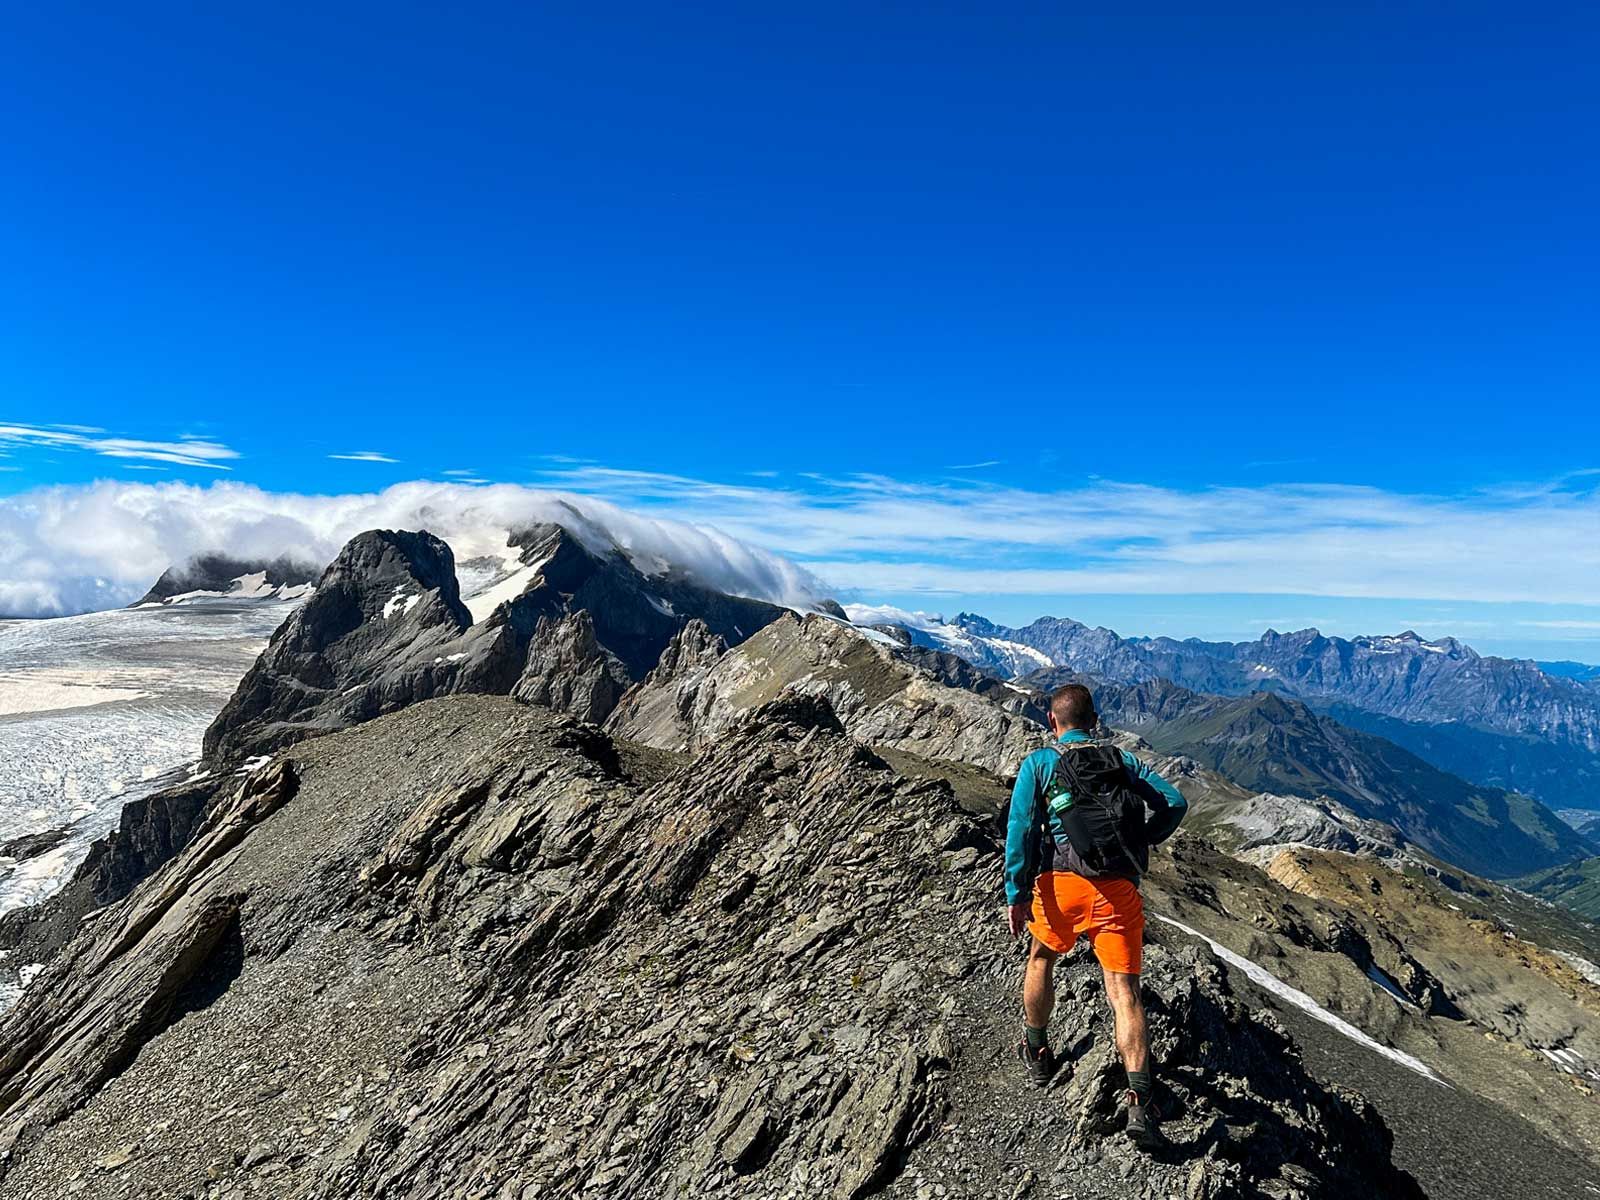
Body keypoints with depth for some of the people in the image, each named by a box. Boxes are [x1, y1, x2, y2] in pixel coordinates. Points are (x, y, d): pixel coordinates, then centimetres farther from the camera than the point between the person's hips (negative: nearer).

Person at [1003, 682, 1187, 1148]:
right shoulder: (1124, 759, 16)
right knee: (1124, 991, 2)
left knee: (1041, 959, 25)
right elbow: (1173, 802, 8)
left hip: (1062, 882, -1)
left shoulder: (1039, 762, 8)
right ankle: (1139, 1102, -10)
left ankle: (1036, 1054, 40)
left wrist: (1016, 894, -4)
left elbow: (1020, 827, -3)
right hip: (1119, 890, 1)